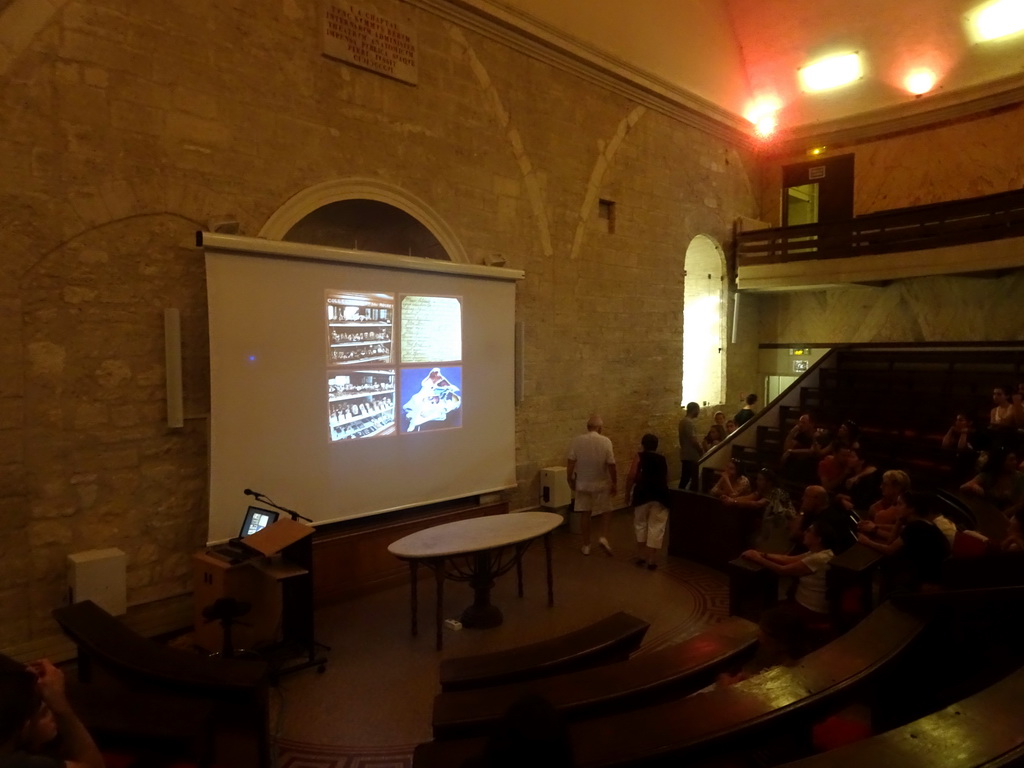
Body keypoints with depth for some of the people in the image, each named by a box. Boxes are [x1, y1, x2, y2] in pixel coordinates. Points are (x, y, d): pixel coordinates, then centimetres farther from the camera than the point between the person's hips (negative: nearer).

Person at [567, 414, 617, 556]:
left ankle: (586, 546, 17)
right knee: (606, 512, 15)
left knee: (585, 514, 11)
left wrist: (570, 480, 6)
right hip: (601, 483, -1)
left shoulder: (576, 440, -8)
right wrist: (615, 483, 1)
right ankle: (604, 537, -3)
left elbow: (570, 463, -7)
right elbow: (611, 465, -10)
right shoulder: (606, 441, -11)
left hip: (582, 483, 2)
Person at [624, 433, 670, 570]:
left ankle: (641, 556, 21)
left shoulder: (640, 456, 4)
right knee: (656, 527, 4)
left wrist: (628, 492, 1)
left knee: (640, 524, 15)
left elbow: (632, 475, -8)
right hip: (660, 494, 2)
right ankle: (652, 560, 5)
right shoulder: (662, 459, 14)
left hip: (643, 494, -2)